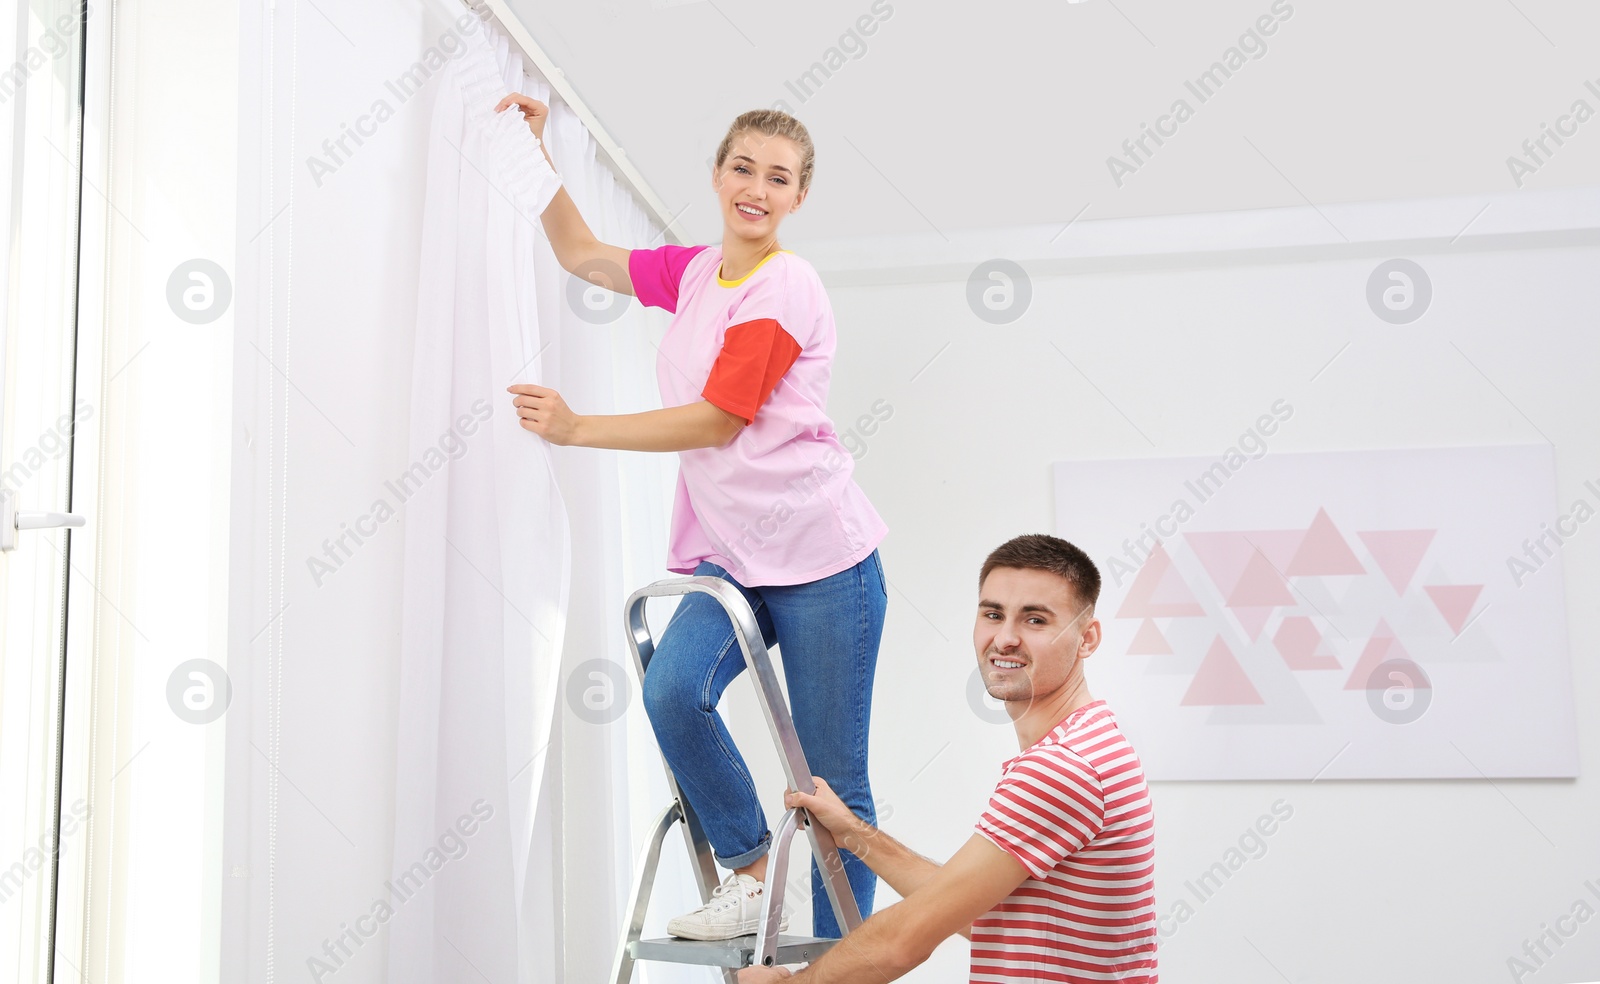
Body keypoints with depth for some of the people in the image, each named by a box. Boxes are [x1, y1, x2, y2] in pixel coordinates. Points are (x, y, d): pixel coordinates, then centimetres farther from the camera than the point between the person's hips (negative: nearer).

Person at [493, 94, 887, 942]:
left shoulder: (786, 286, -11)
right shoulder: (694, 273, 12)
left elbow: (717, 420, -15)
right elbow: (580, 253, 27)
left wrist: (576, 429, -13)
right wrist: (537, 149, 20)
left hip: (820, 559, -6)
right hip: (728, 554, 6)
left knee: (834, 782, -1)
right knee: (672, 688, -23)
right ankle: (747, 871, -3)